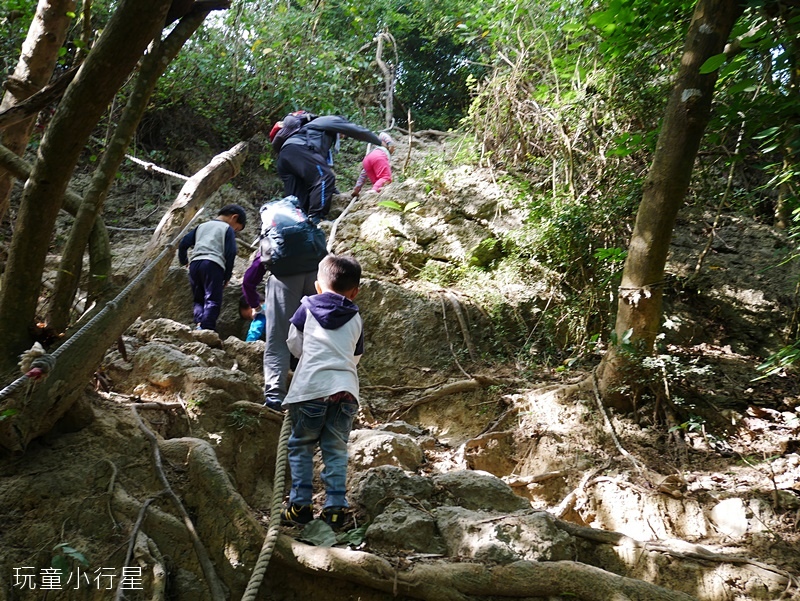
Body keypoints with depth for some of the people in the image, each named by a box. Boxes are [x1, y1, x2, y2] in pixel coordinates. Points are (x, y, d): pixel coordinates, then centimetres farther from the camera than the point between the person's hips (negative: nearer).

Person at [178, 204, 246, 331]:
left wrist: (183, 261, 30)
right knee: (212, 301, -8)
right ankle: (206, 330, -22)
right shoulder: (228, 229, 8)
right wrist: (227, 276, 4)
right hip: (213, 265, -5)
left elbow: (183, 243, 18)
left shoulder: (202, 226, 25)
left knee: (198, 299, 13)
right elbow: (230, 253, -3)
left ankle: (199, 323, -8)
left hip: (194, 264, 6)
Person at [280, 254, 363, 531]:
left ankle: (300, 505, 9)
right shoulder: (356, 319, 12)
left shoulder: (307, 309, 6)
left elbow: (294, 346, 12)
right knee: (336, 450, 10)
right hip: (346, 389, 2)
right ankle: (335, 508, 6)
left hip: (312, 388, -2)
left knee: (301, 446, 11)